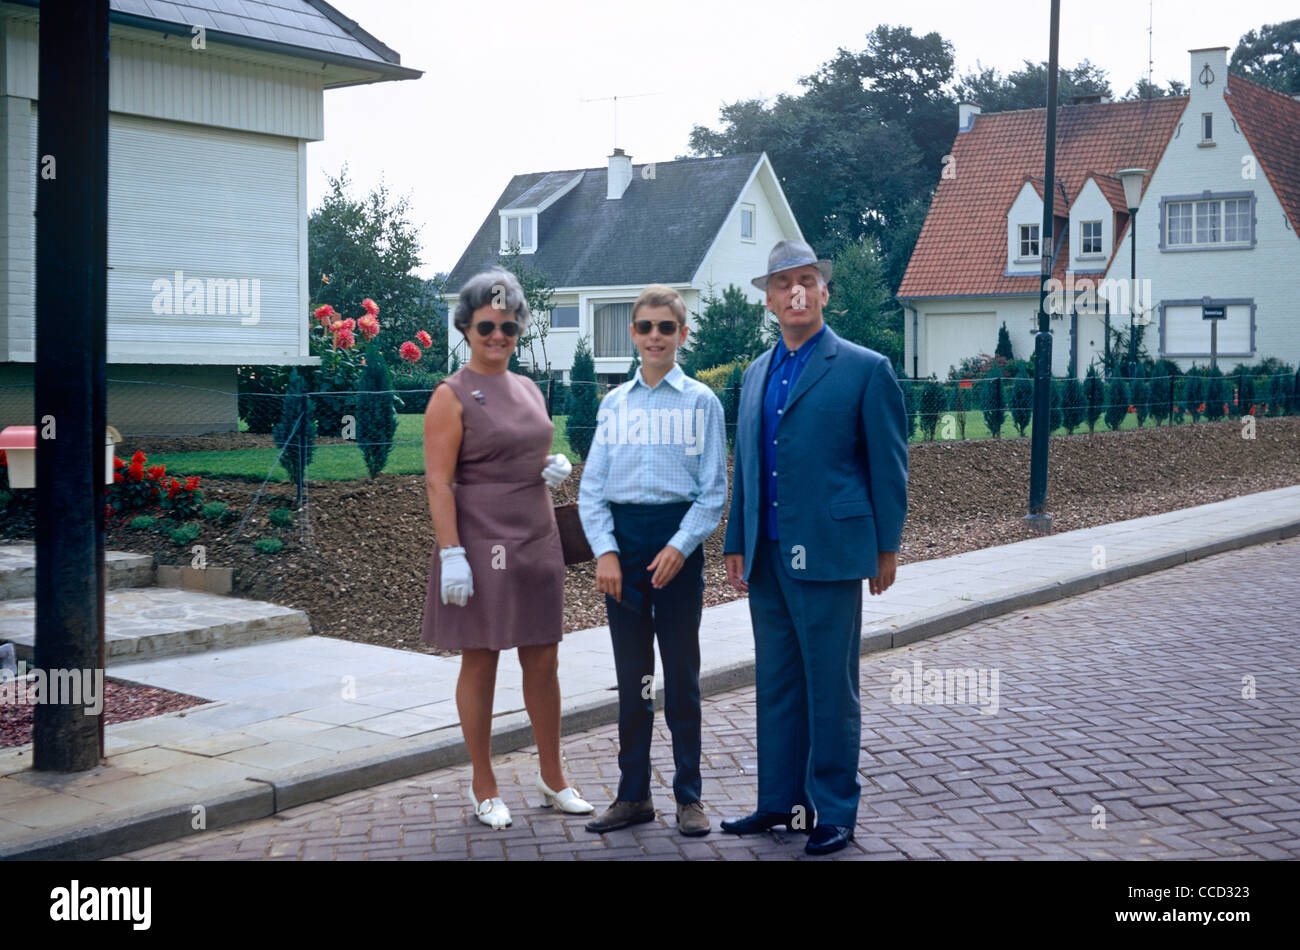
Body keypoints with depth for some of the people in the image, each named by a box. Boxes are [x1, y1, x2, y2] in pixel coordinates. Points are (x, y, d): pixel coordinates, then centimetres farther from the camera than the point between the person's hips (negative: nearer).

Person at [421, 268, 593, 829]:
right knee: (480, 665, 3)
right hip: (481, 548, -6)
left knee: (543, 661, 10)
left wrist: (557, 468, 3)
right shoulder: (452, 396, -6)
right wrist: (451, 554, -20)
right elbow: (438, 481, -12)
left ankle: (553, 779, 23)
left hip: (537, 545, 6)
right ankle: (485, 790, 15)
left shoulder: (528, 389, 14)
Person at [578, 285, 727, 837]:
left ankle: (688, 795, 17)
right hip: (621, 540, 3)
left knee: (681, 672, 5)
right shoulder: (614, 404, 8)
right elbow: (591, 487, 6)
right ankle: (633, 793, 21)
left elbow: (714, 490, -2)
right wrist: (604, 551, -6)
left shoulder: (700, 402, 0)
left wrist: (679, 546, -14)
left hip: (678, 542, -3)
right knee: (631, 673, 10)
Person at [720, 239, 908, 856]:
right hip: (767, 556, 6)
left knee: (831, 688, 2)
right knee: (775, 684, 13)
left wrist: (886, 547, -4)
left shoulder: (865, 369, -4)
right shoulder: (756, 374, 14)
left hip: (828, 552, -6)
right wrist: (736, 544, 14)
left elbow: (888, 465, -3)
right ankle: (780, 801, 24)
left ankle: (834, 812, 13)